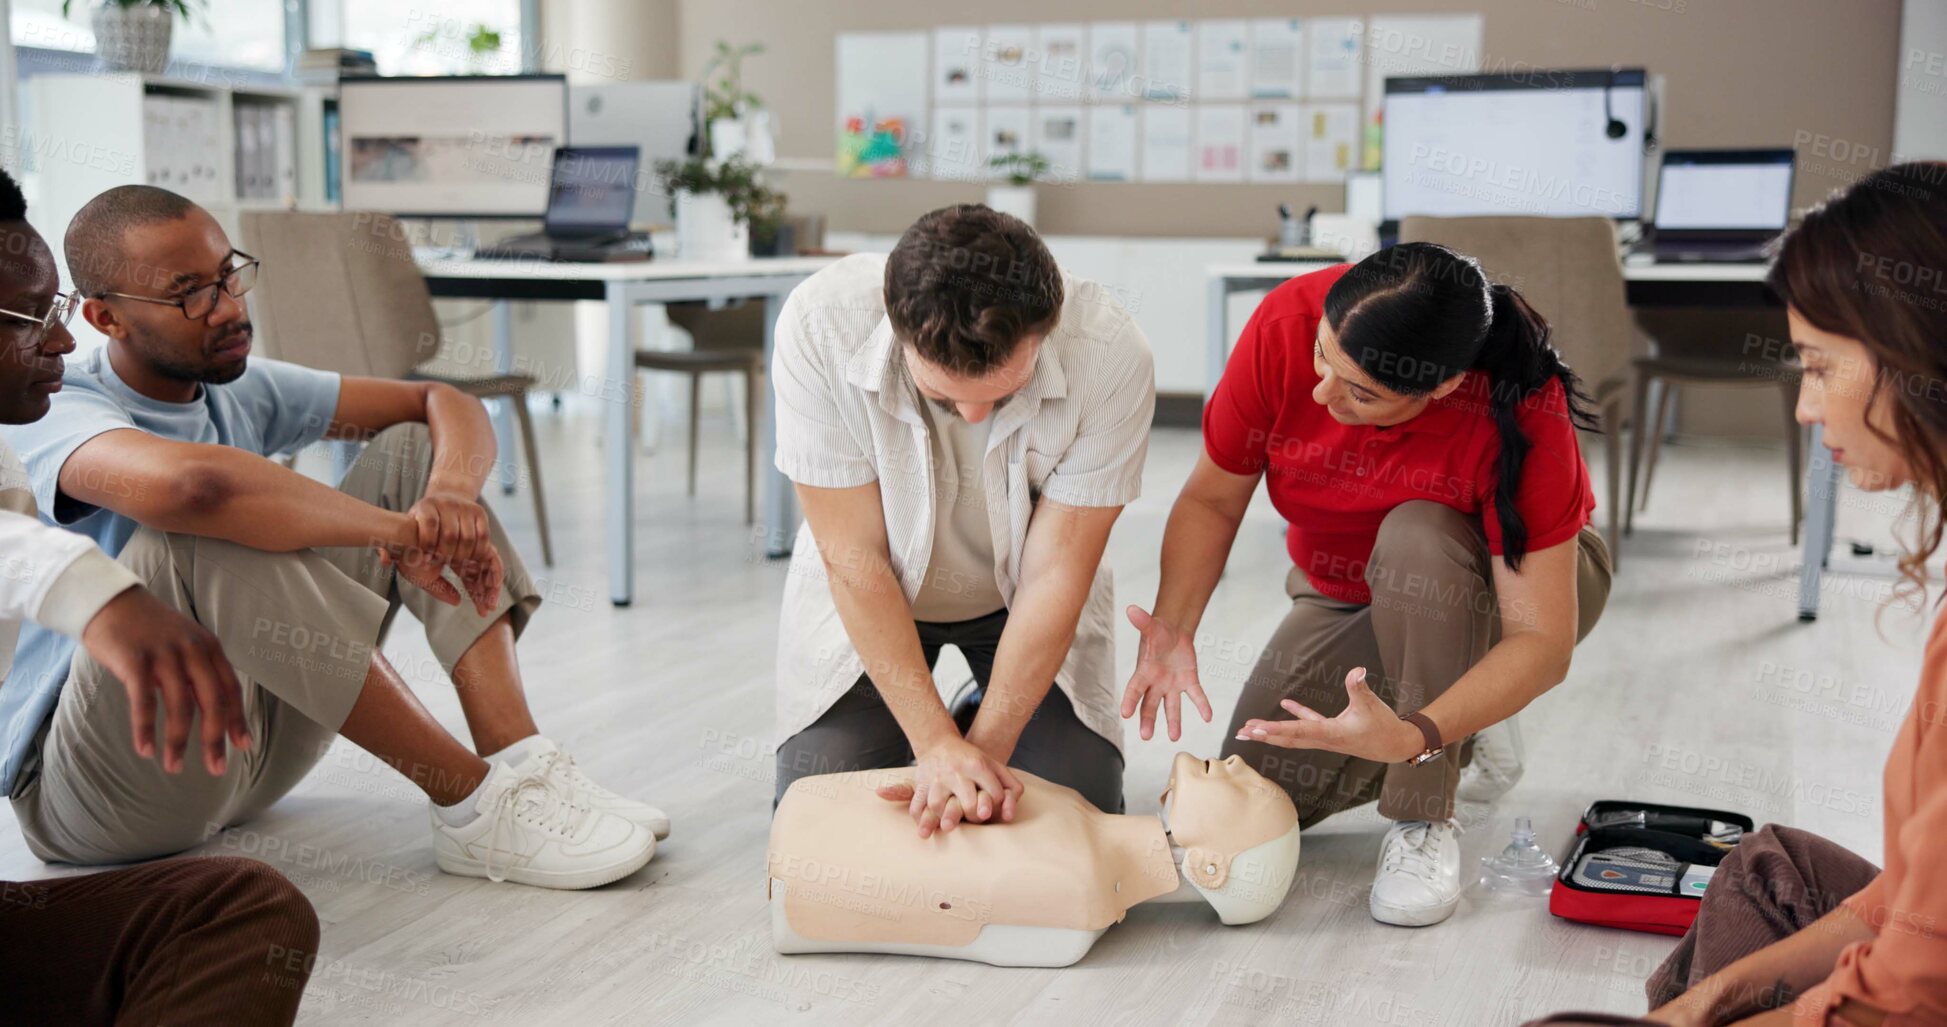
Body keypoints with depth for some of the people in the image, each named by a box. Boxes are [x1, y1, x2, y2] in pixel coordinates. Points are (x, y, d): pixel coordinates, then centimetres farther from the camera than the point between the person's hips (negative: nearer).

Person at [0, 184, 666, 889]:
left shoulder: (245, 392, 6)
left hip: (252, 738, 7)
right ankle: (471, 802, -27)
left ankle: (518, 761, -20)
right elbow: (191, 483, -42)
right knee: (199, 537, -36)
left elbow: (445, 404, 5)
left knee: (410, 451, -1)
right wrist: (397, 529, -32)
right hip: (91, 792, -7)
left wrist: (450, 491, -18)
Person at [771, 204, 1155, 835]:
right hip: (870, 598, 0)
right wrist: (937, 742, -28)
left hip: (1019, 602, 0)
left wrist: (985, 747, -27)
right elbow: (853, 557, -25)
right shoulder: (819, 328, -32)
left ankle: (989, 721, 23)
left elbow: (1053, 575, -23)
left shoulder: (1110, 356, -32)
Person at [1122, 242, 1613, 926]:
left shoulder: (1520, 412, -36)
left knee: (1414, 537, -39)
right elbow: (1212, 498, -16)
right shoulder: (1286, 325, -28)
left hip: (1491, 584, -4)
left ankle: (1423, 823, -22)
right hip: (1342, 589, 4)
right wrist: (1172, 630, -33)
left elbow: (1543, 640, -36)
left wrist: (1412, 737, -51)